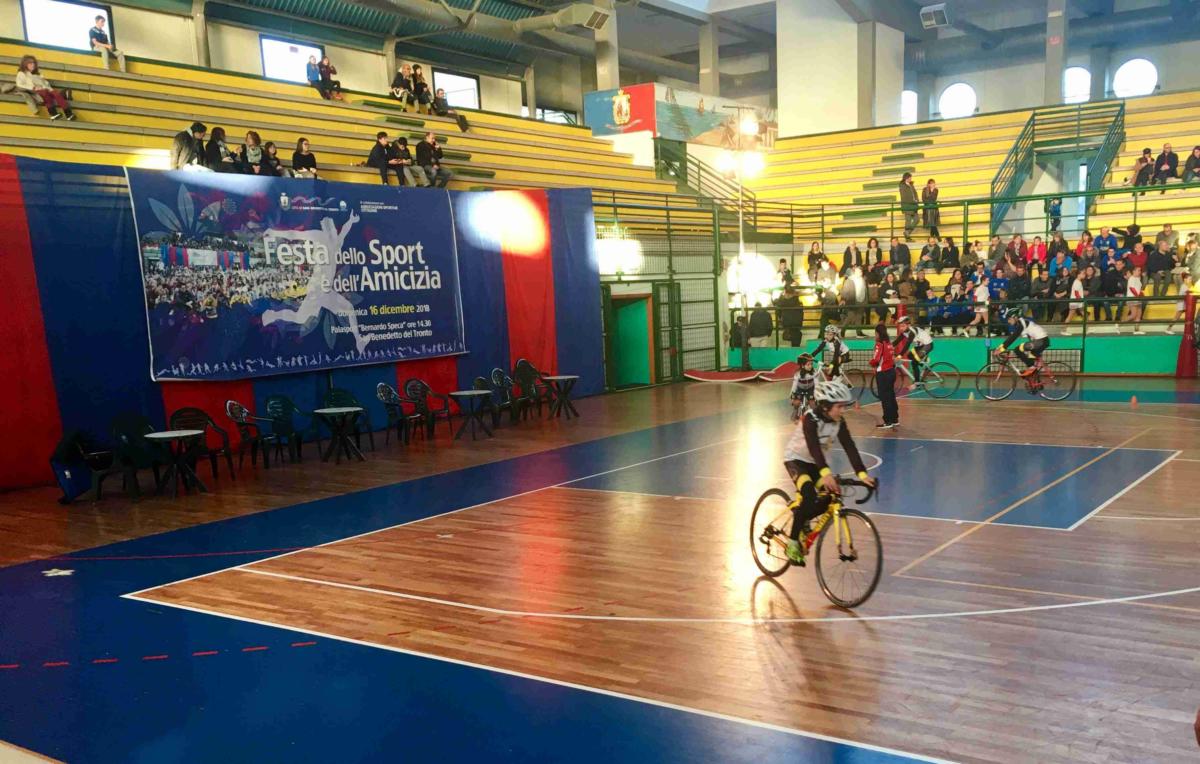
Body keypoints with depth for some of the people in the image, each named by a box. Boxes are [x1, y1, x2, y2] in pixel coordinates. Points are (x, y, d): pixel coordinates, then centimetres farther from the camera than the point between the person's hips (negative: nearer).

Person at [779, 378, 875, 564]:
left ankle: (801, 518, 17)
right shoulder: (811, 419, -30)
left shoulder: (839, 422, -13)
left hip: (814, 462, 7)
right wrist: (826, 473, -60)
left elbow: (849, 447, -20)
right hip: (795, 459, -7)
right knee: (809, 496, -28)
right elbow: (814, 447, -44)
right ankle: (793, 542, -15)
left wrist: (862, 474, -33)